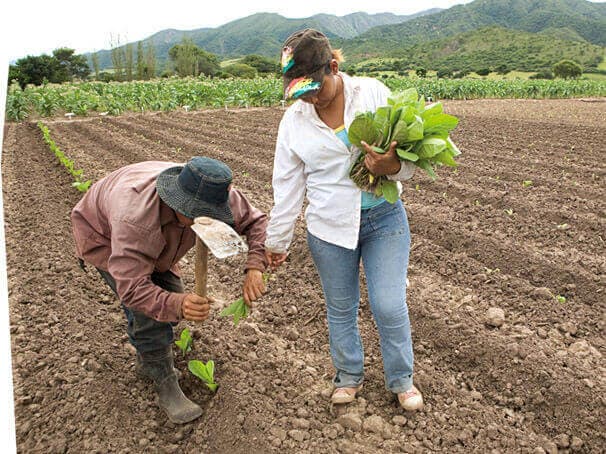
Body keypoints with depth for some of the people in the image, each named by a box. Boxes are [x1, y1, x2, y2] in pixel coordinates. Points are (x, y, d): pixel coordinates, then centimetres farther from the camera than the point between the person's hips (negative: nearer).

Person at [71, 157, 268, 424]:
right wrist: (177, 305, -63)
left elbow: (256, 221, -22)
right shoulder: (135, 219, -48)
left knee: (170, 293, 1)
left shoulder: (213, 194, -33)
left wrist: (255, 267, -39)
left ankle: (148, 362, 28)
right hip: (104, 237, -5)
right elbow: (132, 288, -45)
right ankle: (165, 384, -1)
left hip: (153, 238, 6)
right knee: (148, 309, -20)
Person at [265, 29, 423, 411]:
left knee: (390, 306, 0)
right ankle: (349, 375, 38)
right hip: (329, 227, 2)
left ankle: (402, 379, 27)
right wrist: (277, 240, 9)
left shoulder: (374, 93, -6)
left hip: (385, 219, -1)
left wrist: (393, 166, -27)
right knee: (340, 308, 13)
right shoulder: (294, 119, 0)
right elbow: (287, 186, 5)